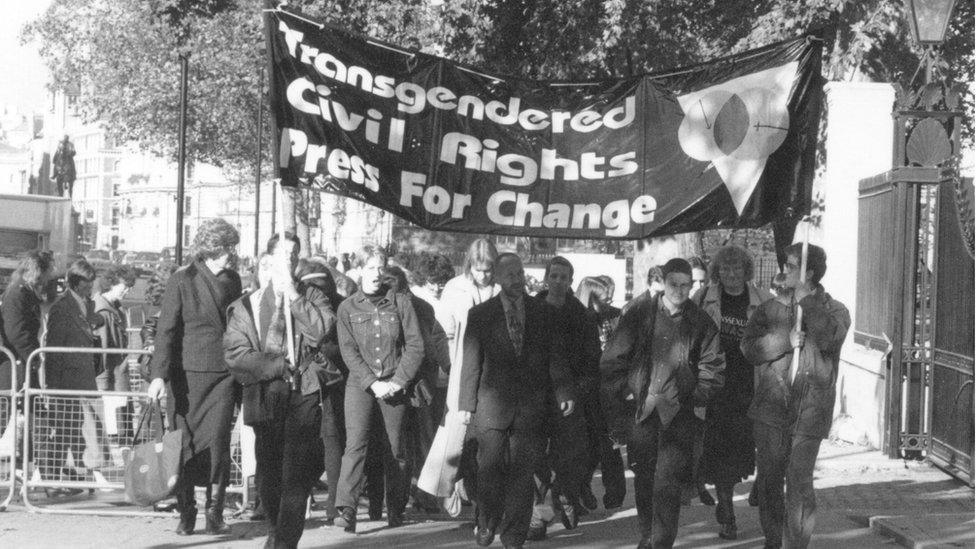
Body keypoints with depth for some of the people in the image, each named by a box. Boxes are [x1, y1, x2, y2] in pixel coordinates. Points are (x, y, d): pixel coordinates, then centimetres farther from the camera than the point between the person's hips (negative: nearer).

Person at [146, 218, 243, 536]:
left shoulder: (232, 280, 11)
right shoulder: (182, 281, -3)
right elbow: (166, 330, -6)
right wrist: (159, 375, -15)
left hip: (223, 375, 3)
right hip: (187, 373, -3)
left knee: (218, 443, -7)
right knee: (185, 444, 1)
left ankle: (214, 515, 0)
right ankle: (186, 512, 13)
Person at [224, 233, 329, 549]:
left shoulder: (312, 298, 14)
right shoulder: (245, 306, 11)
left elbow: (321, 331, -7)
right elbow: (236, 356, 1)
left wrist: (293, 295, -5)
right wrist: (279, 365, -8)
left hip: (304, 396, -1)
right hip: (265, 397, 1)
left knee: (296, 475, -12)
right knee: (269, 475, 5)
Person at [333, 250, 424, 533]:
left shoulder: (400, 303, 4)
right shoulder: (347, 308, 3)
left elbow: (415, 346, 0)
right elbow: (348, 351, -3)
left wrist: (398, 381, -10)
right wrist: (373, 383, -14)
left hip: (395, 385, 1)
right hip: (360, 383, -1)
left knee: (396, 448, 5)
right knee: (355, 444, -15)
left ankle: (396, 510, 18)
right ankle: (346, 510, -22)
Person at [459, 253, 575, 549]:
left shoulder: (544, 312, 7)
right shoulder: (480, 314, 4)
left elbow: (556, 356, 5)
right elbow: (471, 362, 4)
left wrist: (564, 393, -6)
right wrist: (466, 403, 0)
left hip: (531, 406, 1)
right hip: (493, 402, -1)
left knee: (522, 474, 0)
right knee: (490, 471, 2)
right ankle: (487, 525, 24)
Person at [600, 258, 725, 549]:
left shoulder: (701, 322, 4)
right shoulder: (639, 315, 3)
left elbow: (712, 364, 9)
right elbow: (612, 359, 5)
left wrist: (697, 396, -1)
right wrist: (619, 397, -1)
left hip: (677, 413, -1)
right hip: (640, 409, 1)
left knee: (667, 480, -11)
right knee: (643, 478, 11)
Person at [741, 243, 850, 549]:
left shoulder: (835, 311, 2)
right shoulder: (772, 308, 11)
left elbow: (827, 337, -20)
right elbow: (749, 348, 1)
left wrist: (805, 297, -12)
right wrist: (785, 340, -13)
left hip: (809, 412, -3)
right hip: (770, 407, 3)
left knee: (799, 484, -10)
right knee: (768, 481, 9)